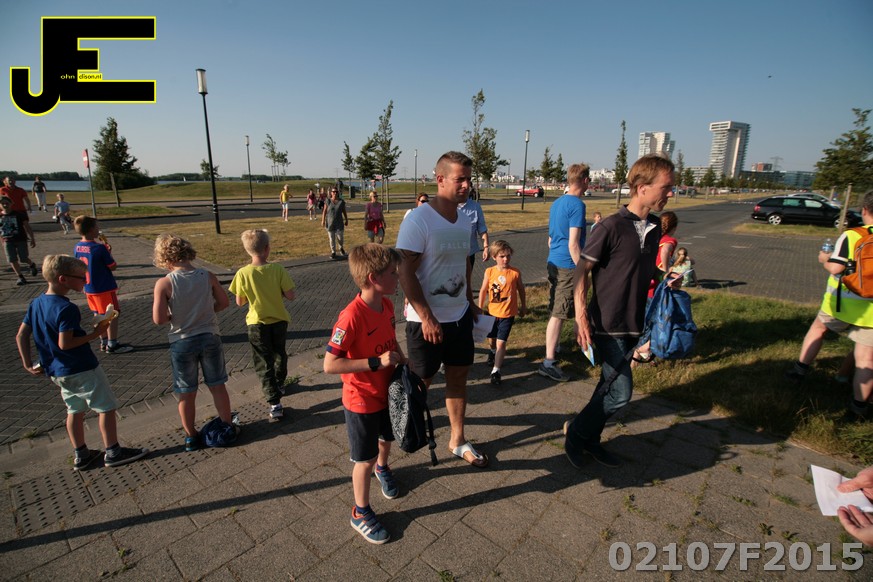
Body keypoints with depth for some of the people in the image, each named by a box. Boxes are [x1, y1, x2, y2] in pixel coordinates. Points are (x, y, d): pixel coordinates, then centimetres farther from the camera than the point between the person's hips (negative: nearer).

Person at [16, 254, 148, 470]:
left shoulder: (36, 303, 4)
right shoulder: (66, 308, -24)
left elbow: (21, 336, 8)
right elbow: (65, 343, -26)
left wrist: (28, 364, 9)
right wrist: (95, 334, -17)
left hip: (56, 372, 9)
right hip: (82, 369, -9)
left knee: (75, 411, 20)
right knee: (106, 408, 4)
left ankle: (80, 455, 30)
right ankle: (113, 452, 13)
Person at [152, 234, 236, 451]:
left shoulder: (164, 283, -16)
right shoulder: (207, 276, -9)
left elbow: (159, 319, -17)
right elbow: (223, 302, 3)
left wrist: (174, 315, 2)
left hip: (182, 342, -1)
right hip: (210, 337, 2)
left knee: (186, 393, 16)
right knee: (218, 386, 17)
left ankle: (191, 436, 31)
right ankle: (227, 427, 30)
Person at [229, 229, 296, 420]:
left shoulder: (242, 273, -15)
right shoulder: (277, 269, -15)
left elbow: (240, 302, -6)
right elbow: (291, 296, -14)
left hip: (257, 324, -2)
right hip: (279, 321, 2)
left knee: (264, 363, 6)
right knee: (279, 354, 26)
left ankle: (275, 403, 2)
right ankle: (279, 384, 47)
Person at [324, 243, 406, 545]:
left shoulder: (387, 305, -7)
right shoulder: (352, 316, -32)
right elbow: (329, 365, -31)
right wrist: (376, 362, -33)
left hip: (387, 392, 7)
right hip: (361, 401, -7)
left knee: (387, 438, 30)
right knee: (365, 460, 11)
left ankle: (383, 468, 63)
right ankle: (361, 513, 35)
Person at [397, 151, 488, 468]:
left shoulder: (464, 221, 5)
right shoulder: (418, 220, -18)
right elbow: (406, 273, -20)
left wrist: (469, 300, 15)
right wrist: (427, 318, -21)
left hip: (460, 316, 7)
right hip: (425, 320, -7)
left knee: (458, 376, 15)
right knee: (420, 382, 9)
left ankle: (457, 440, 33)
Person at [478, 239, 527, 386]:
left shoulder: (515, 272, -12)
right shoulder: (489, 272, -10)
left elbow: (521, 289, 3)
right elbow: (483, 291, 0)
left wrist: (523, 306, 12)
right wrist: (480, 309, 4)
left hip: (508, 314, -3)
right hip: (492, 312, 3)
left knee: (501, 342, -9)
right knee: (491, 339, 22)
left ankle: (496, 371, -4)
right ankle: (493, 351, 55)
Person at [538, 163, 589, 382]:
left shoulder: (556, 203, 12)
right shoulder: (577, 205, -14)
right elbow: (573, 244, -19)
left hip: (553, 263, 9)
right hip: (568, 266, -9)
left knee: (555, 310, 21)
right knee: (559, 314, -6)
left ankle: (555, 346, 38)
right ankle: (548, 362, -2)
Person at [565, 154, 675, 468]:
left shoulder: (655, 228, 8)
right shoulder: (612, 226, -15)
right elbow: (582, 270, -15)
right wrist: (581, 316, -21)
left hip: (633, 324, 8)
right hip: (608, 324, -7)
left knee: (610, 387, 16)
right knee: (621, 392, -5)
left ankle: (589, 439, 33)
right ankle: (576, 430, 18)